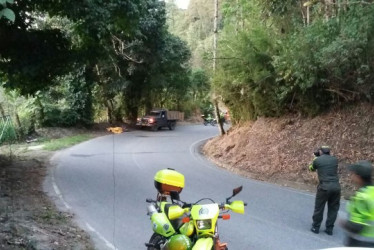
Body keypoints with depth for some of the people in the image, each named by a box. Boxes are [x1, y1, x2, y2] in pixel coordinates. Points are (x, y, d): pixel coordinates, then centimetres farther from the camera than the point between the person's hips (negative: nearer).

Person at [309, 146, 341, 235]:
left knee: (319, 208, 11)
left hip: (324, 187, -3)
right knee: (333, 208, 14)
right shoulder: (334, 159, 9)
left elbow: (312, 169, 19)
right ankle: (329, 229, 19)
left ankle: (315, 227, 21)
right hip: (336, 186, 3)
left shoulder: (317, 160, 0)